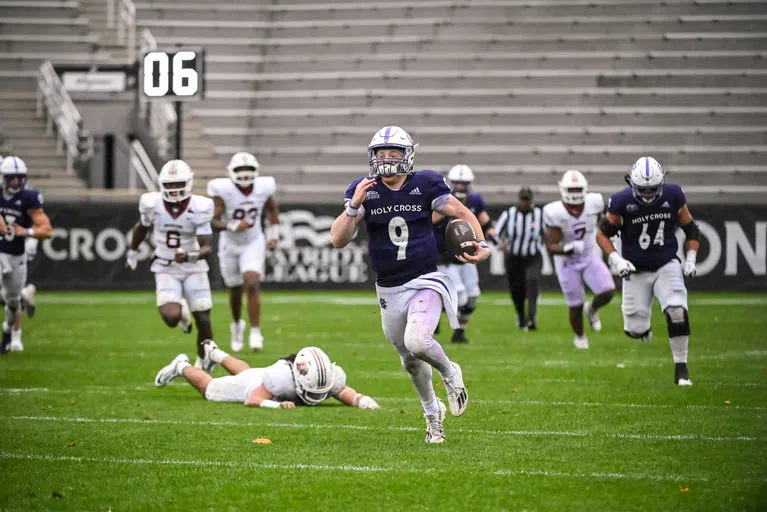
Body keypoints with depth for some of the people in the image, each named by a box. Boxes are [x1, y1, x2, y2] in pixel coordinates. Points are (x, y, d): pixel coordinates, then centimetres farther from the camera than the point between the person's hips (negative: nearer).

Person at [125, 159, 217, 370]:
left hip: (194, 268, 0)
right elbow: (142, 227, 10)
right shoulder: (152, 204, -13)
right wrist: (132, 252, 23)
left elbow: (207, 247, -20)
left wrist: (190, 256, -41)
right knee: (171, 318, -20)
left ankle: (203, 360, 28)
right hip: (166, 269, 0)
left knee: (203, 321, 0)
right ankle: (181, 311, 19)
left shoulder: (199, 208, -19)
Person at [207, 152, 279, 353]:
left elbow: (272, 210, 9)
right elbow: (214, 222, -25)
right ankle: (237, 325, 41)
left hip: (253, 244, 0)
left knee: (252, 285, -18)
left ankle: (255, 332, -13)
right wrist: (233, 226, -42)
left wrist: (273, 236, 6)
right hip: (230, 244, 0)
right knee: (235, 291, 13)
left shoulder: (263, 188, -12)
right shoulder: (223, 191, -22)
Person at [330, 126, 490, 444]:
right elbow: (337, 239, -10)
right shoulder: (363, 191, -4)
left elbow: (463, 214, 2)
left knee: (417, 341, -28)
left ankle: (450, 372, 5)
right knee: (411, 362, 15)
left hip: (424, 282, -3)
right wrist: (354, 205, -23)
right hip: (389, 290, 3)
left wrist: (482, 245, -14)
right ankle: (432, 412, 41)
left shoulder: (425, 185, -7)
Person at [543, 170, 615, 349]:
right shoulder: (555, 213, -26)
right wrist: (568, 249, -39)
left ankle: (592, 309, 19)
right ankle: (580, 337, 33)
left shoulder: (593, 203, -17)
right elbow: (551, 246, -23)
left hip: (590, 256, 2)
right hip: (568, 262, -2)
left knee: (607, 292, -17)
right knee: (576, 307, 3)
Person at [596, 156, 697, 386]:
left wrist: (690, 259, -6)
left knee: (677, 313, -21)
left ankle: (681, 368, -9)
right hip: (636, 270, 0)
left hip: (667, 266, 1)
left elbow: (691, 229, 5)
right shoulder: (622, 202, -15)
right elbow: (602, 234, -5)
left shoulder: (673, 196, -8)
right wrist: (617, 260, -18)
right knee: (636, 329, -1)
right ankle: (642, 327, 40)